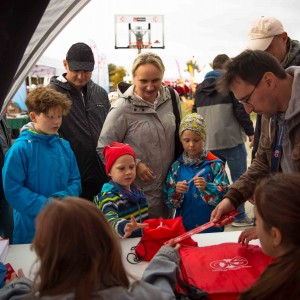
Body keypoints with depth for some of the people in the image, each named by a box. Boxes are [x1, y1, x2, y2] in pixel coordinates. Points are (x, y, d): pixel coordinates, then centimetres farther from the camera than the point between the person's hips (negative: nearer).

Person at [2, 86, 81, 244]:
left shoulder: (64, 146, 1)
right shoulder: (20, 149, -13)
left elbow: (75, 181, 5)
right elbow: (12, 190, -15)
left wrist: (62, 198, -14)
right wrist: (46, 206, -20)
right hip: (31, 225, -4)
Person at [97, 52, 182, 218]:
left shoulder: (172, 97, -2)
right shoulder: (122, 109, -18)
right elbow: (103, 149, -11)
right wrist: (134, 164, -18)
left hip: (169, 187, 5)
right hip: (140, 192, -5)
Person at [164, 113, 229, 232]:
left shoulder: (214, 164, -6)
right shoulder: (176, 166, 0)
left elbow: (225, 194, -12)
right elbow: (169, 201, 1)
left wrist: (206, 187, -27)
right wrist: (176, 191, -19)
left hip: (211, 224, -2)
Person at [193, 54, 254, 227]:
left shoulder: (200, 87, 14)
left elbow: (195, 114, 18)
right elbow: (240, 110, -10)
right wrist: (250, 132, 1)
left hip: (209, 143, 6)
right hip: (231, 140, -6)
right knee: (239, 178, 2)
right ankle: (239, 217, 5)